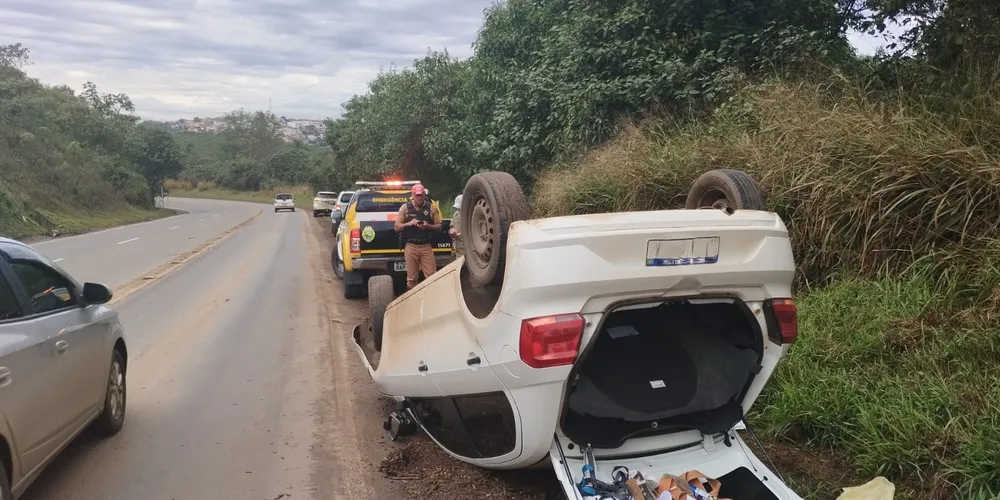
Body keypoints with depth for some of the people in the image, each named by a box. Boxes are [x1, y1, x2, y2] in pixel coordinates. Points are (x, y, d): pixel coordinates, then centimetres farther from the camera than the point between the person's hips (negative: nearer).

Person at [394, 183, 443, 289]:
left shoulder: (431, 208, 5)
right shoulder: (405, 207, 4)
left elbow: (439, 226, 8)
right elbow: (396, 227, 4)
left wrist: (428, 226, -11)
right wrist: (409, 223, -13)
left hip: (426, 246, 0)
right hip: (411, 246, 0)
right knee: (411, 278, 4)